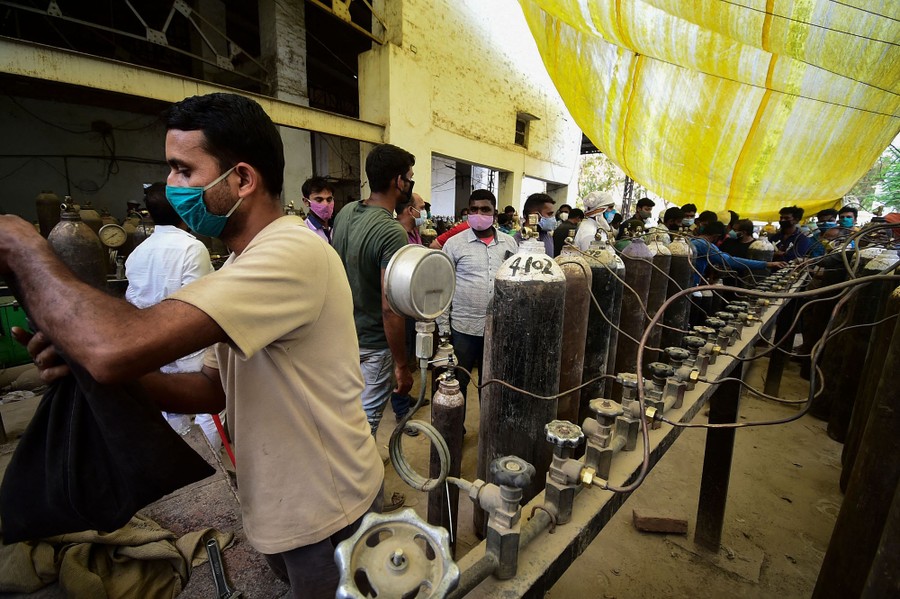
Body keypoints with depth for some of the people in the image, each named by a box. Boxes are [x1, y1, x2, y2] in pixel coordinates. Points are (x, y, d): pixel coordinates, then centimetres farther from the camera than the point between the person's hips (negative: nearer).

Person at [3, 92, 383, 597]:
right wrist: (80, 358, -10)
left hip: (325, 516, -8)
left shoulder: (294, 252, -29)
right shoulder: (244, 264, 5)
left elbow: (116, 347, -37)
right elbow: (214, 388, 5)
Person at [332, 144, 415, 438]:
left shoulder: (345, 213, -2)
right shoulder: (392, 234, -27)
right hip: (371, 346, -8)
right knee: (365, 422, 12)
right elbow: (390, 309, -28)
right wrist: (402, 366, -19)